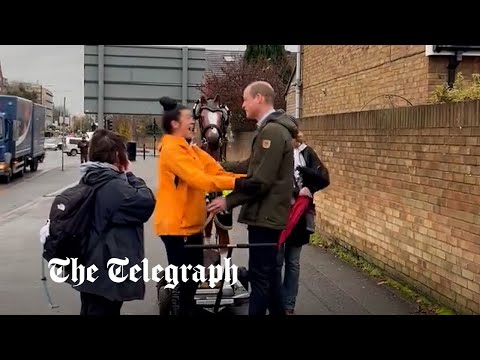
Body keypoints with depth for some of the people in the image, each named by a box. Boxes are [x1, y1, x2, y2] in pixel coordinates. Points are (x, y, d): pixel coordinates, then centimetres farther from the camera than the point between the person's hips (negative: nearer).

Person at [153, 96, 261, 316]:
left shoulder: (189, 149, 15)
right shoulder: (172, 150, -17)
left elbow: (215, 171, 5)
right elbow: (199, 179, -30)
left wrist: (245, 179, -9)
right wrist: (236, 183, -39)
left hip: (190, 223, 10)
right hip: (177, 225, -10)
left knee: (193, 275, 19)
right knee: (181, 279, 0)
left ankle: (188, 309, 34)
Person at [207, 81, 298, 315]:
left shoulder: (271, 131, -19)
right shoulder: (273, 128, 14)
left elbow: (260, 181, -23)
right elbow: (251, 166, 19)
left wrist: (228, 201, -16)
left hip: (265, 215, -10)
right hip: (269, 213, 10)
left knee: (259, 276, -3)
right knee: (268, 273, 18)